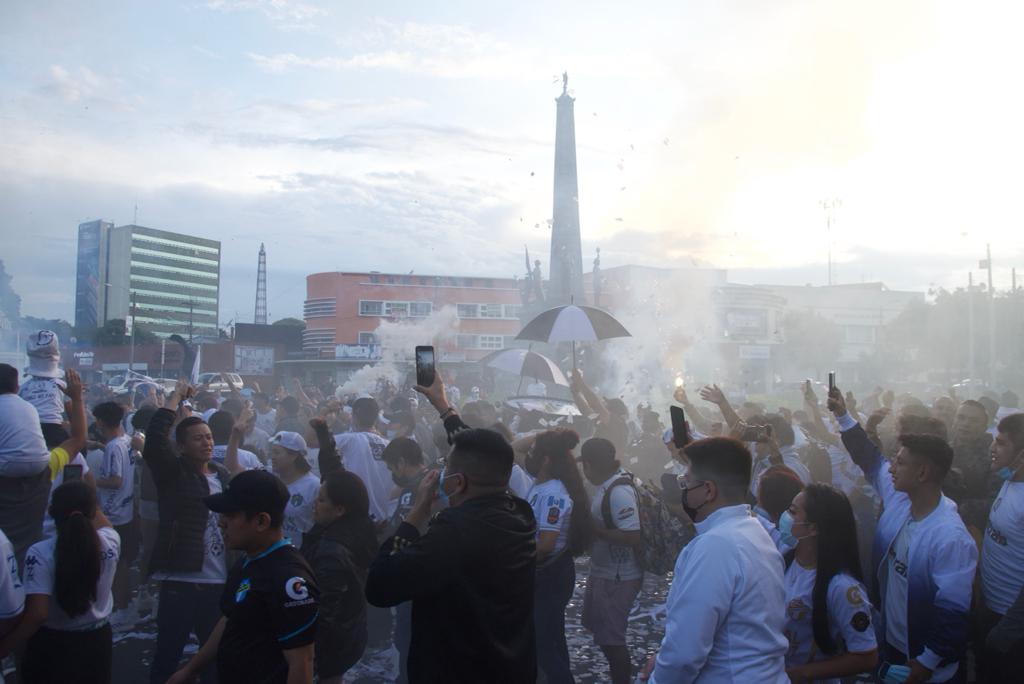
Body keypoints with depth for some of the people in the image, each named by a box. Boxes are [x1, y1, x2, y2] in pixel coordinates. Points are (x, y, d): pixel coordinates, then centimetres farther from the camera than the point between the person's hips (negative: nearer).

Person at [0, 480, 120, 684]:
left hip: (51, 647, -3)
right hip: (97, 642, 3)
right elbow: (103, 524, 12)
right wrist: (87, 499, 21)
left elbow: (37, 614, -27)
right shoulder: (110, 543, -13)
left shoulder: (40, 554, -22)